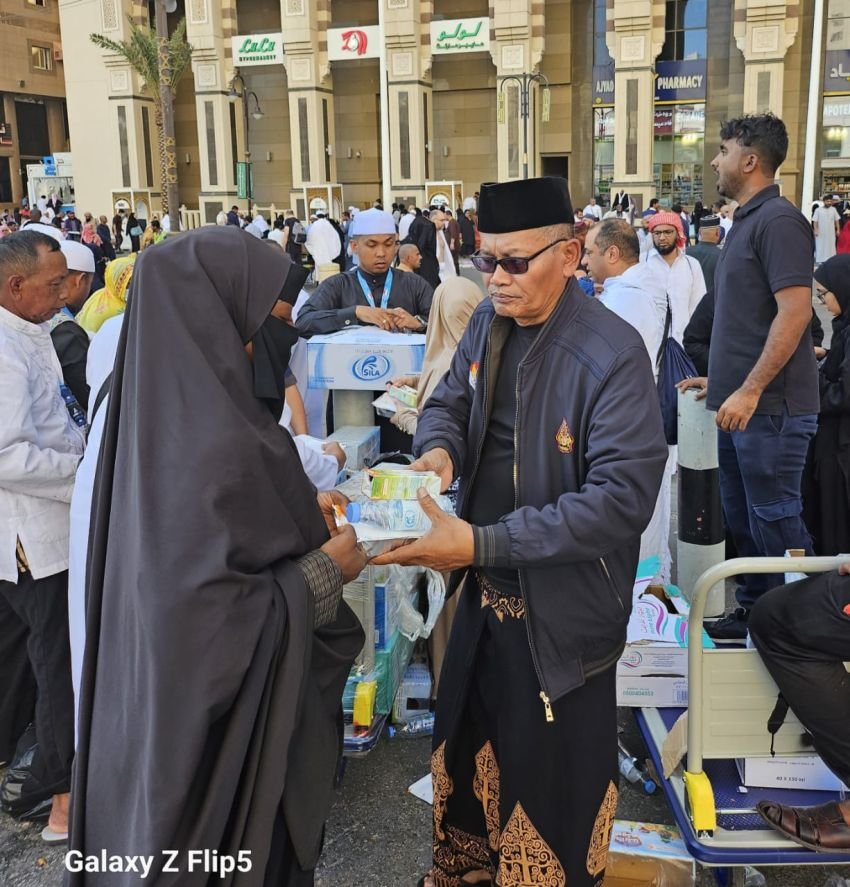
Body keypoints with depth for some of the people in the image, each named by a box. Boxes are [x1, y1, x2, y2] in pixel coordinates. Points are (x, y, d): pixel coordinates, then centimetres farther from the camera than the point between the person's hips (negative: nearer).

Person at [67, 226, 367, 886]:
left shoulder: (168, 408, -3)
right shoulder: (213, 441, -30)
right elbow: (214, 616, -29)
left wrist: (303, 515, 5)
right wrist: (325, 571, -17)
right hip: (224, 711, -8)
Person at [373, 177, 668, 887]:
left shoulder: (612, 355, -22)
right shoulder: (489, 322, 0)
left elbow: (624, 497, -26)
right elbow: (450, 400, 14)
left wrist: (481, 542, -30)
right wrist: (438, 447, -12)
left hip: (561, 613, -6)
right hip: (485, 594, 7)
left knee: (550, 788, 10)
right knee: (467, 750, 23)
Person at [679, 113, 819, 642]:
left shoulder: (779, 220, -13)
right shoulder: (747, 221, 16)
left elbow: (795, 311, -22)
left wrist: (750, 389, -23)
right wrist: (721, 377, 22)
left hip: (771, 406, -10)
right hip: (741, 402, 10)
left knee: (775, 521, -1)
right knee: (743, 518, 16)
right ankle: (753, 613, 30)